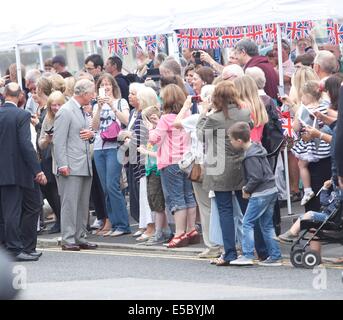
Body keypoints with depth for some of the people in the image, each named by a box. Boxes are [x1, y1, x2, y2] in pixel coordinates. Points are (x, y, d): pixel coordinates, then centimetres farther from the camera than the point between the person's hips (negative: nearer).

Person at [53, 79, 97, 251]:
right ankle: (68, 240, -6)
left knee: (83, 204, 9)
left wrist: (91, 134, 5)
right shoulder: (65, 111, -9)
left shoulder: (82, 111, 19)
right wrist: (62, 165, -19)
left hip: (85, 166, 9)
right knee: (70, 203, -8)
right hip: (71, 166, -9)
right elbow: (59, 140, -13)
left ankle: (78, 237, 14)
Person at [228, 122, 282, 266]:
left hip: (260, 193, -10)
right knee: (267, 224, 14)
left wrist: (247, 189, -6)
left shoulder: (251, 156, -18)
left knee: (247, 223, -5)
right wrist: (248, 188, 16)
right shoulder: (257, 148, 13)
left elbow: (256, 177, -22)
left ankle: (247, 255, -8)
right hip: (271, 190, 10)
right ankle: (275, 256, 13)